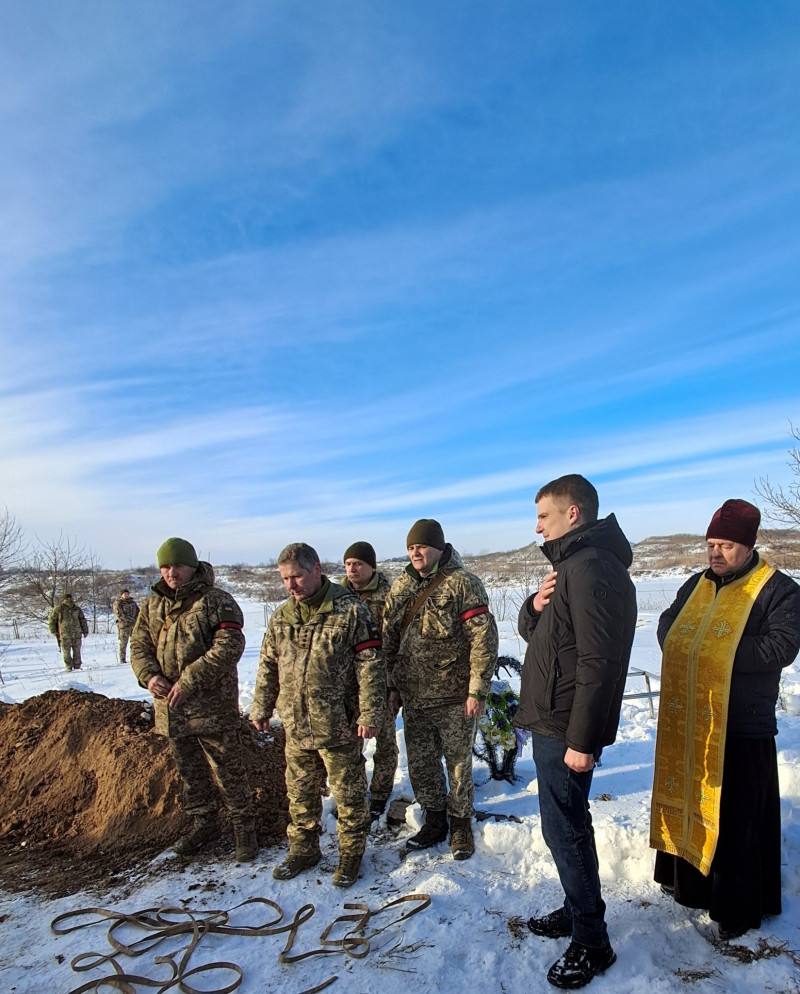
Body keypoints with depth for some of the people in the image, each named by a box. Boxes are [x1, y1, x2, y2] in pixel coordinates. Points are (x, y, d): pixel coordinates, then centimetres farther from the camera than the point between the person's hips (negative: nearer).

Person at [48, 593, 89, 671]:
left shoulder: (77, 609, 9)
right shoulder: (58, 610, 0)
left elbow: (83, 620, 14)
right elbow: (51, 620, 7)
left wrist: (85, 631, 11)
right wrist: (53, 631, 2)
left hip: (77, 635, 2)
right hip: (64, 635, -2)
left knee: (77, 651, 6)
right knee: (66, 652, -1)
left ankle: (77, 667, 15)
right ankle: (69, 667, 11)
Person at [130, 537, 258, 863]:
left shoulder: (216, 601, -12)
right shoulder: (153, 606, 8)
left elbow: (230, 645, -22)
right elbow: (139, 646, 9)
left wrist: (190, 680, -26)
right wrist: (149, 675, -12)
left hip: (213, 706, -6)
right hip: (170, 707, 6)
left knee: (228, 771, 5)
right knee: (189, 771, 21)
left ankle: (244, 827, 23)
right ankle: (204, 822, 40)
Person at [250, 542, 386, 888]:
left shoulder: (349, 611, -13)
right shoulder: (281, 617, 4)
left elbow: (370, 665, -14)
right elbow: (268, 666, 13)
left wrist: (370, 714, -16)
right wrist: (261, 708, 15)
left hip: (338, 725, -5)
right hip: (294, 725, 5)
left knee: (348, 793, 10)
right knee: (300, 792, 19)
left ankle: (351, 853, 29)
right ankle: (303, 848, 39)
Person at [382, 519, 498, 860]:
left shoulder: (463, 584, -12)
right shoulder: (400, 587, 5)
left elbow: (484, 639, -14)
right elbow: (389, 640, 12)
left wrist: (477, 691, -16)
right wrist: (391, 685, 10)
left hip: (453, 696, -5)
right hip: (413, 696, 5)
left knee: (458, 763, 10)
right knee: (420, 764, 15)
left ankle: (461, 823, 30)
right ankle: (434, 821, 34)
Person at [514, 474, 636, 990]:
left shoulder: (592, 569, -21)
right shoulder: (571, 565, 13)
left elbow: (598, 663, -26)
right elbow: (532, 632, 17)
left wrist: (582, 740, -24)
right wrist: (536, 605, -5)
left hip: (567, 731, -10)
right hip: (552, 723, 10)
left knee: (565, 829, 2)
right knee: (568, 824, 20)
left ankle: (591, 943, 18)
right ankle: (577, 911, 36)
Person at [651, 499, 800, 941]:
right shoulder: (697, 585, 11)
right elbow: (667, 627, 14)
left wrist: (721, 654, -18)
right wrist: (683, 651, -7)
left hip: (741, 728, -6)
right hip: (686, 724, 6)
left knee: (735, 822, 4)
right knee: (686, 802, 18)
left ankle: (737, 909, 21)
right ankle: (688, 882, 38)